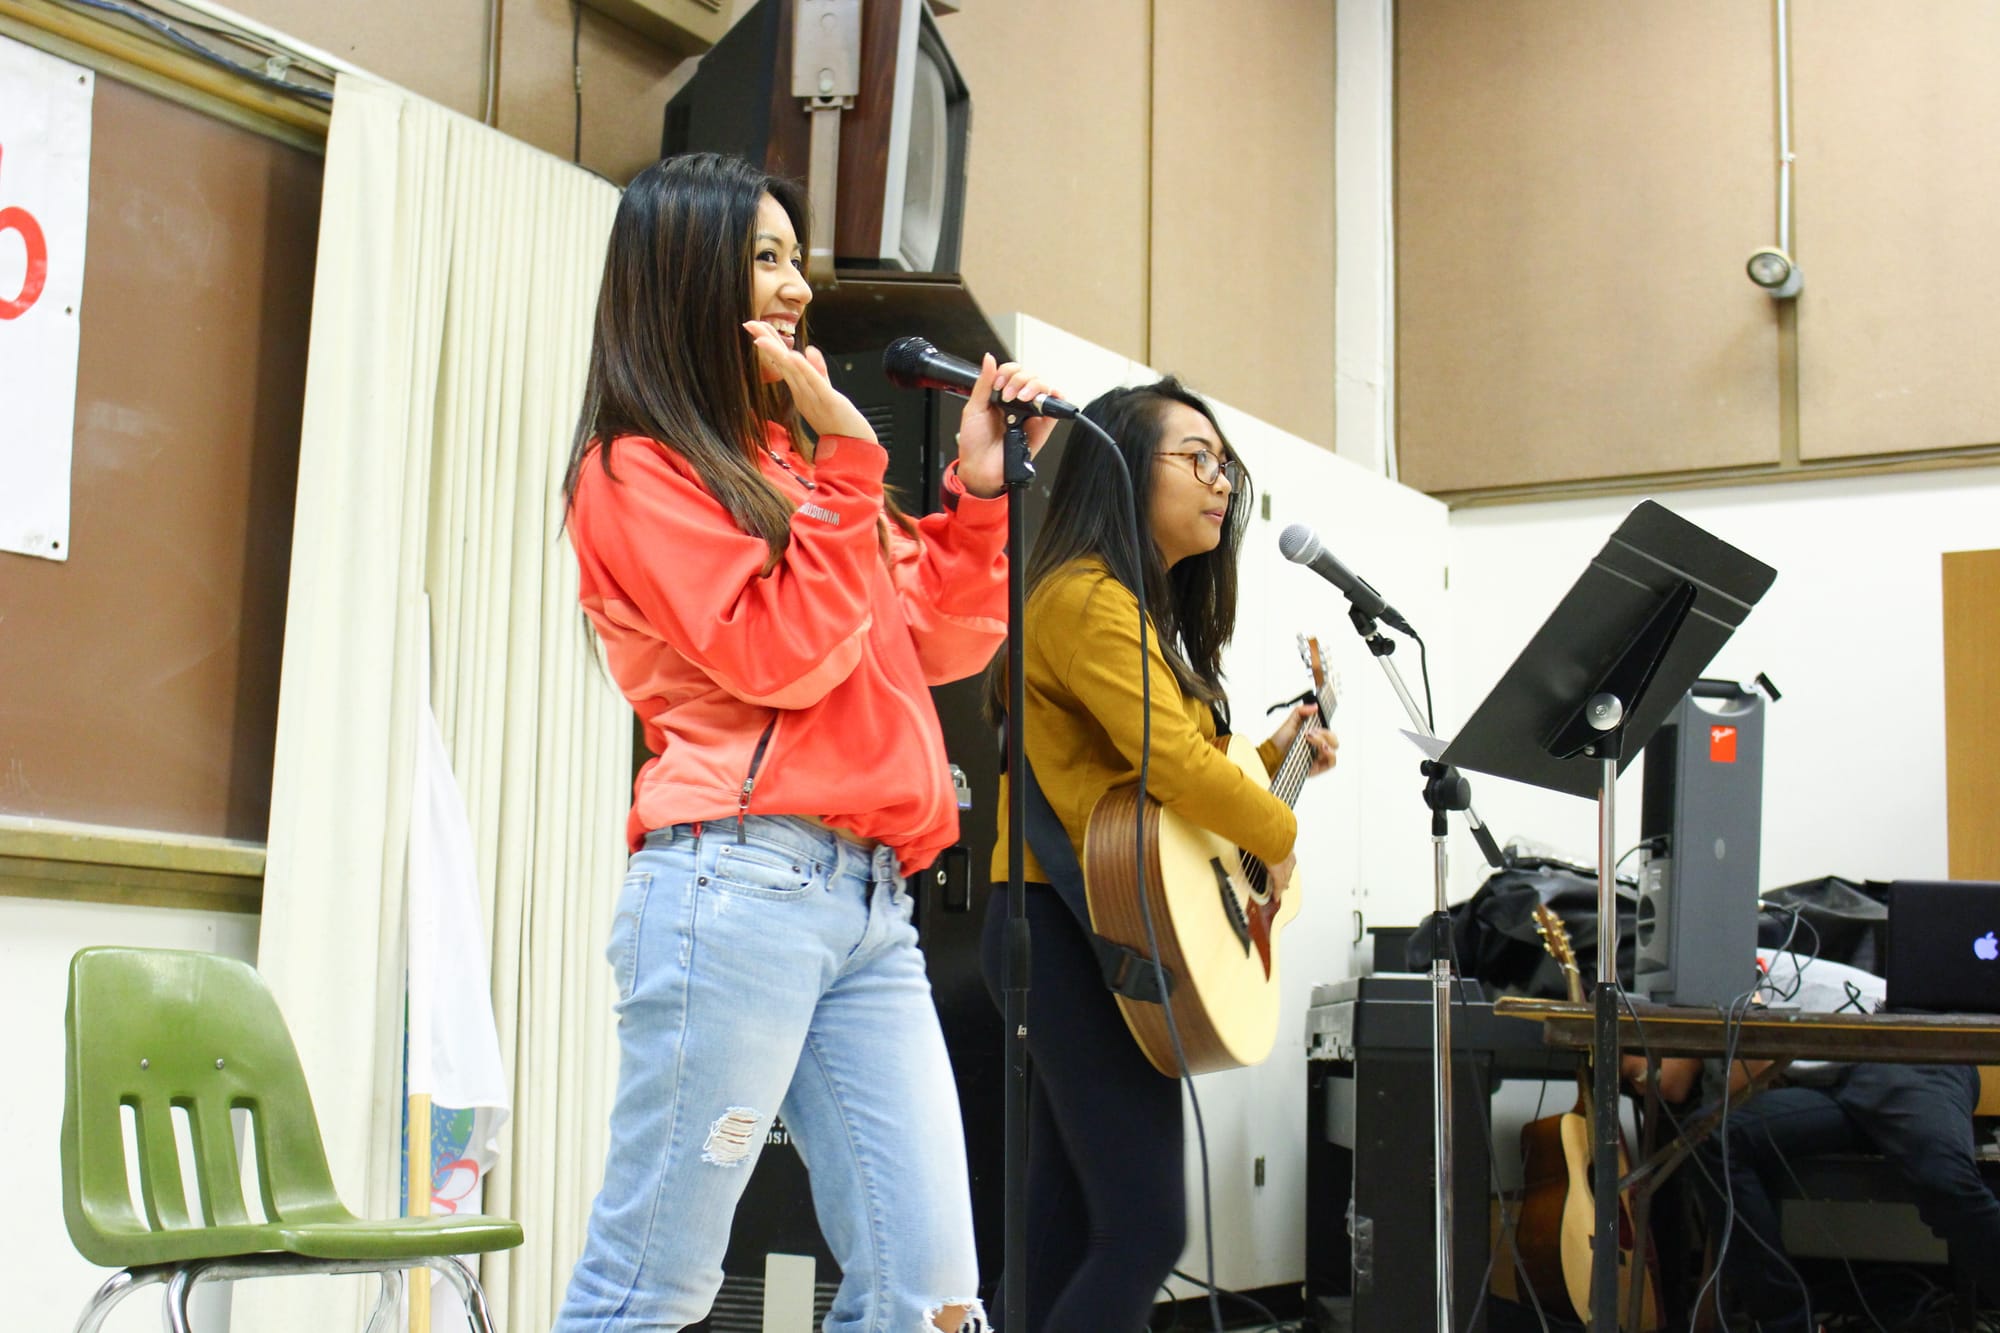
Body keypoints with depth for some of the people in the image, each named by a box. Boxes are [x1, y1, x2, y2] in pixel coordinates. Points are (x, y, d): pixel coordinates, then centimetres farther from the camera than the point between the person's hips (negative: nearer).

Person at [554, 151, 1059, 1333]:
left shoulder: (794, 456, 22)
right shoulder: (637, 469, 0)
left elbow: (940, 645, 23)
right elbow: (777, 655, -10)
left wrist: (979, 492, 12)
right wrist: (850, 461, -7)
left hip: (872, 901, 7)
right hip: (739, 884, -7)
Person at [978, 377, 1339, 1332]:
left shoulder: (1144, 610, 20)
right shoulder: (1088, 599, -12)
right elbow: (1170, 761, -22)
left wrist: (1273, 754, 17)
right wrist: (1280, 832, -8)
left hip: (1090, 936, 10)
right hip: (1074, 935, -10)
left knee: (1070, 1233, 10)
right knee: (1146, 1231, -13)